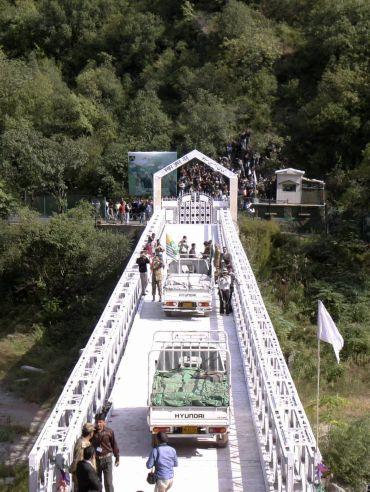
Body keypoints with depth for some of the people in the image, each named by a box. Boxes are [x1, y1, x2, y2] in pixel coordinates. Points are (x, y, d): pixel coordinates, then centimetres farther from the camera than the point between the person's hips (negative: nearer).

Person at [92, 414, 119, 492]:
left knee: (108, 482, 0)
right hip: (95, 459, 2)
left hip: (107, 459, -2)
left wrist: (117, 458, 5)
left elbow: (114, 445, 0)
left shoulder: (109, 432, -9)